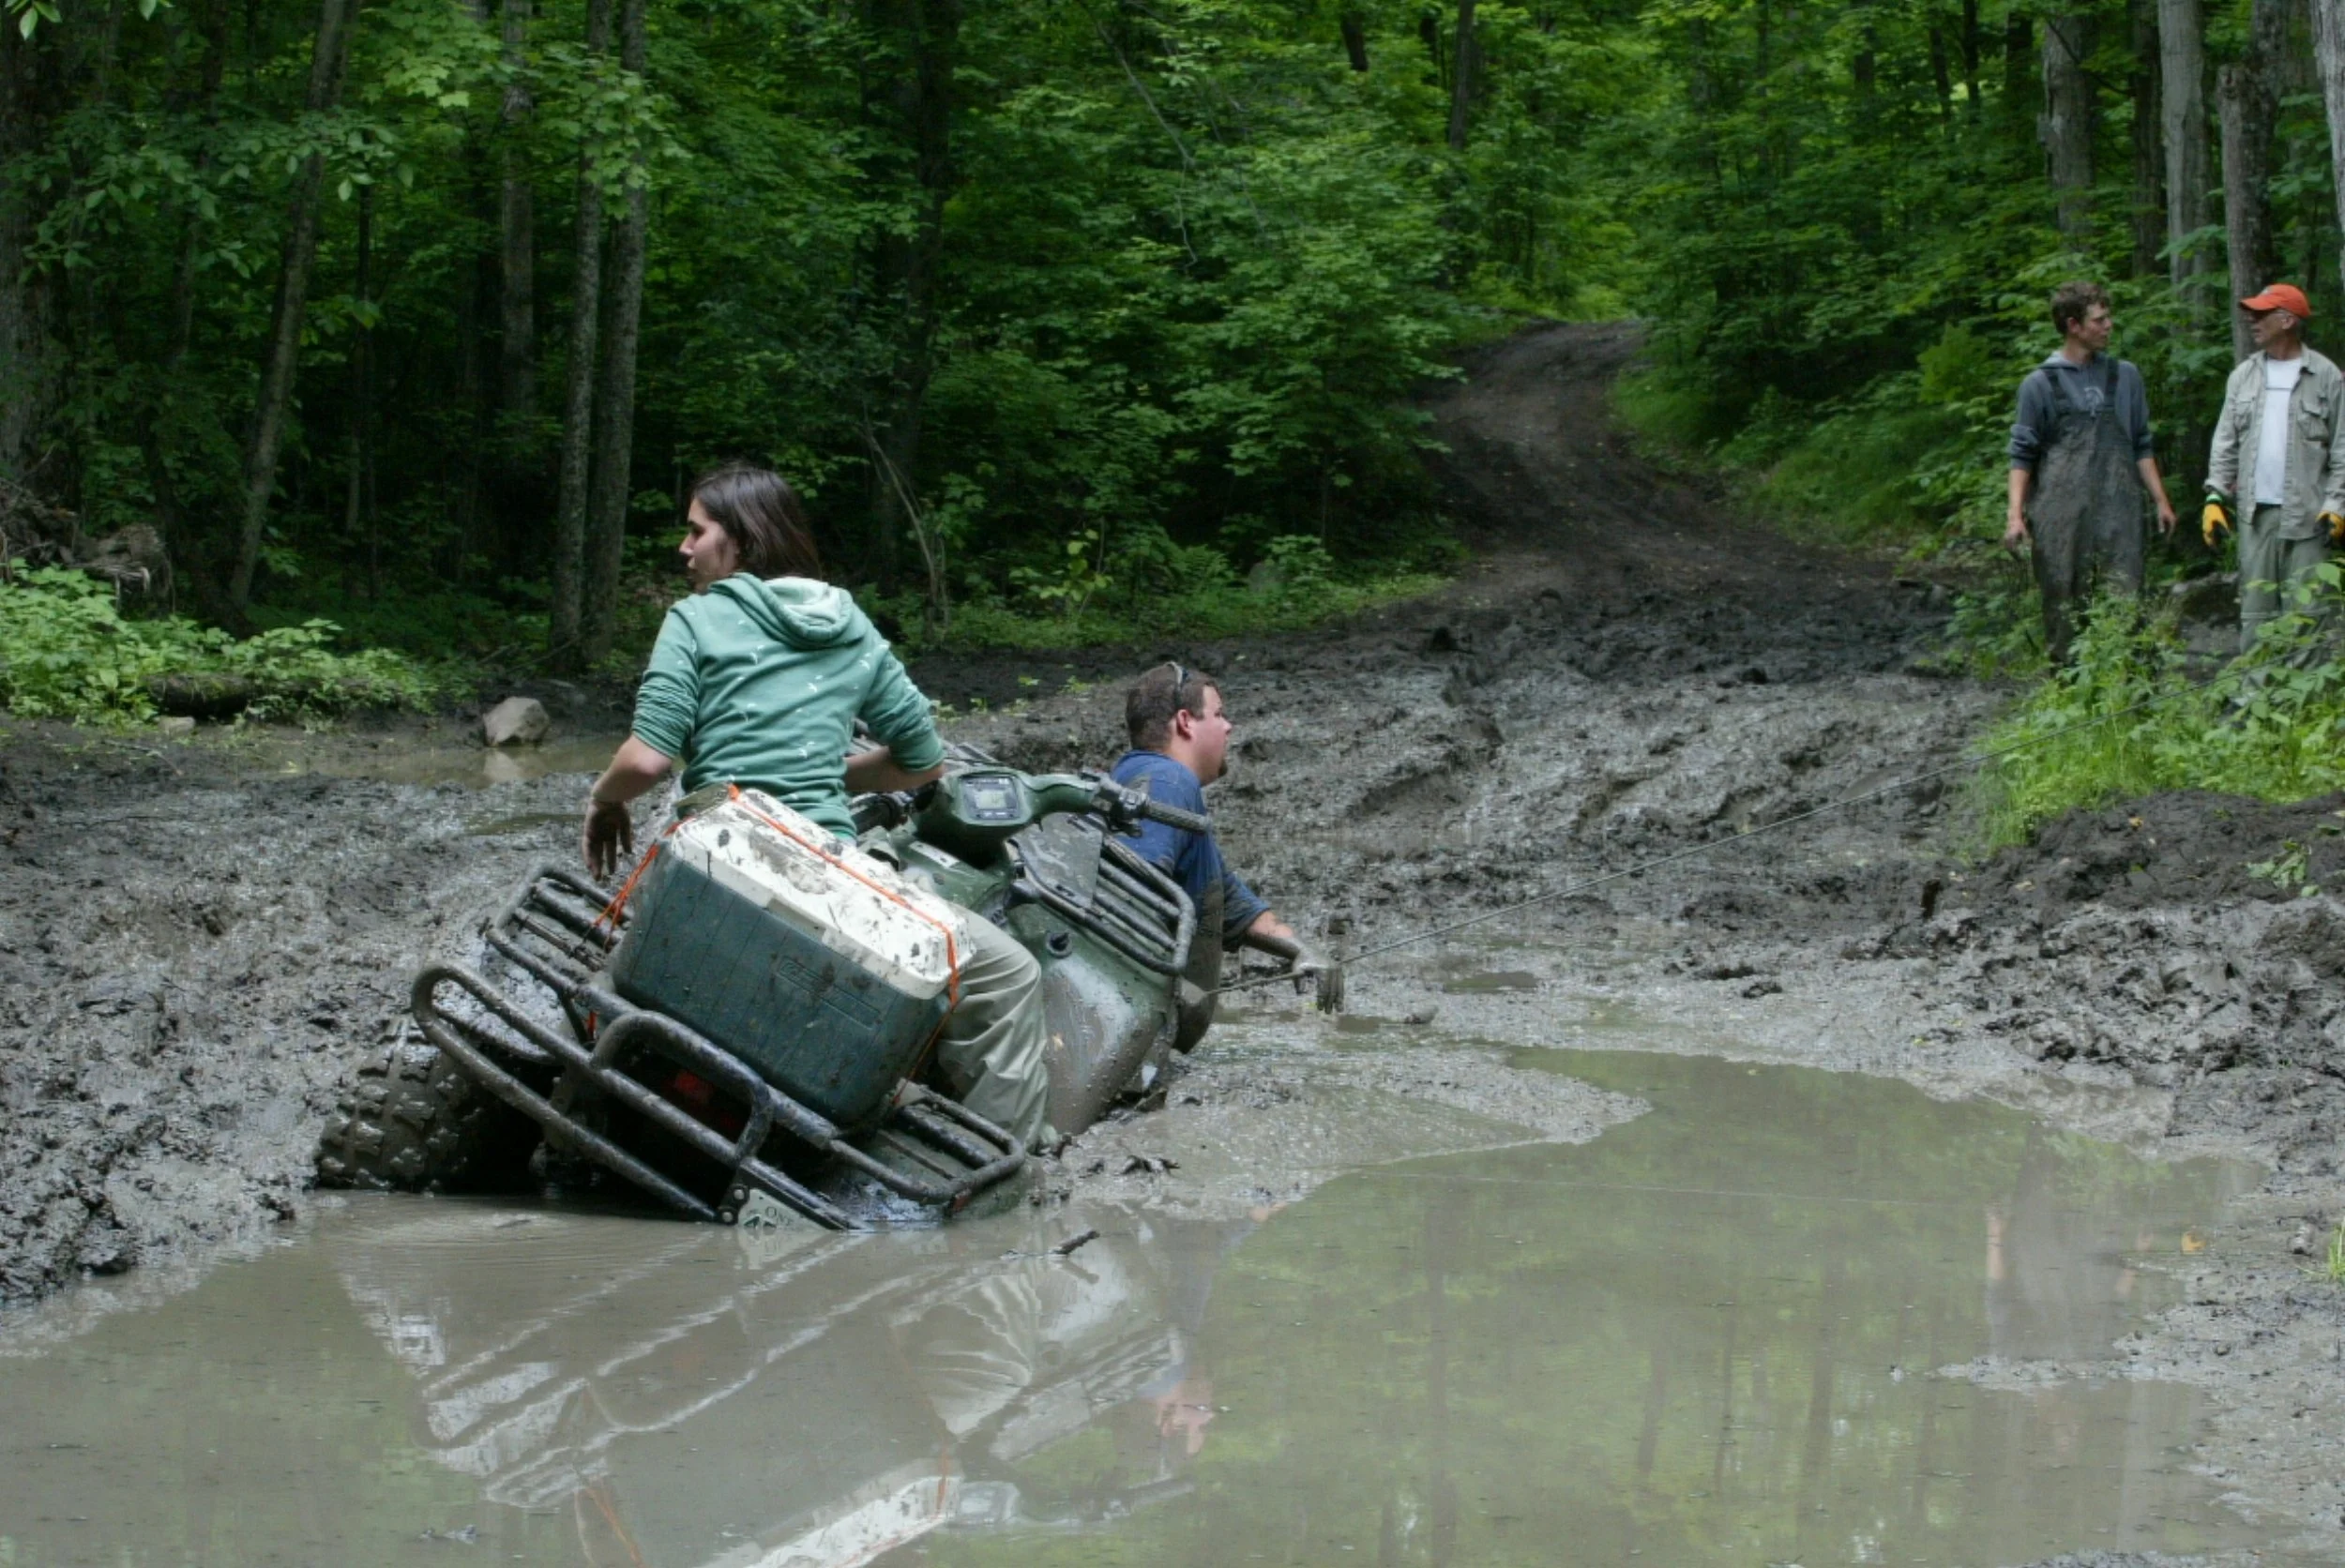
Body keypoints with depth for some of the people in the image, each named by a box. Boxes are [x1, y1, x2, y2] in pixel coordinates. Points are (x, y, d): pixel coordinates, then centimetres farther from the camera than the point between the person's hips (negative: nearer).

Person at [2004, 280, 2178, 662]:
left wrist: (2161, 501, 13)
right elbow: (2023, 455, 3)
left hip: (2117, 514, 2)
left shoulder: (2125, 377, 14)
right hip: (2061, 516, -2)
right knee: (2064, 609, 0)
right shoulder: (2040, 384, 4)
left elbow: (2141, 445, 19)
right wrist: (2016, 513, -7)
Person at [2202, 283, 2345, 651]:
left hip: (2307, 514, -4)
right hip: (2255, 511, 4)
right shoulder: (2244, 375, 12)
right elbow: (2225, 443, 12)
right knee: (2254, 607, 5)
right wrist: (2216, 496, 3)